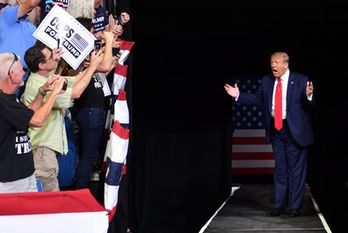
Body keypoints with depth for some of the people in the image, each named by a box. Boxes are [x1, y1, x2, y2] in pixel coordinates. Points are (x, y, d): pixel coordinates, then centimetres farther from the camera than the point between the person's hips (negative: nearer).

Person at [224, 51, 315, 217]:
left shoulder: (301, 80, -9)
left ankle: (295, 206, 13)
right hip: (275, 129, 5)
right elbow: (259, 99, 14)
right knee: (280, 169, 13)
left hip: (294, 130, -5)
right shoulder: (267, 81, 5)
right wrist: (238, 96, 7)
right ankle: (279, 206, 21)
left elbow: (309, 106, -12)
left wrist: (308, 95, -34)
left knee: (296, 169, 3)